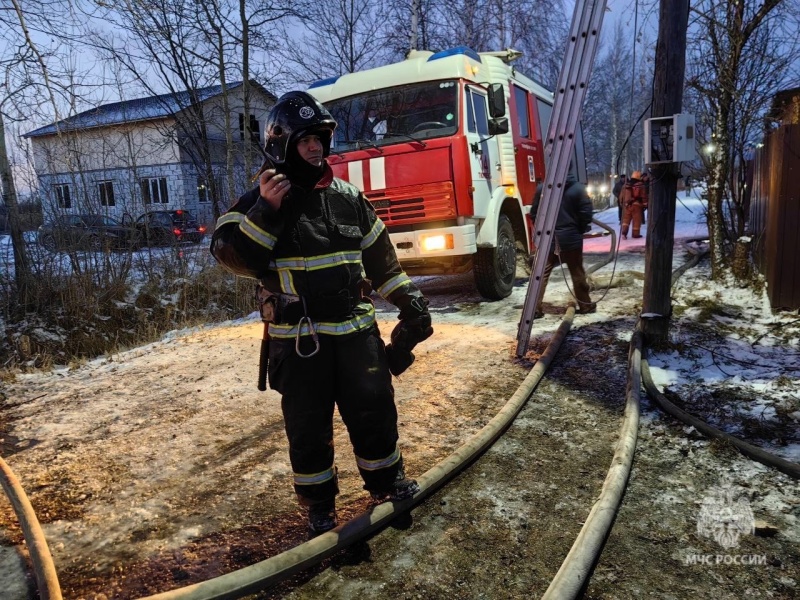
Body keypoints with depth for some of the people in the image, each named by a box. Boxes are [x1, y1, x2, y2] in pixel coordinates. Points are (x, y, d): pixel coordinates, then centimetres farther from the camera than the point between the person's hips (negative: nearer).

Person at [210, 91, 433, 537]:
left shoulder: (349, 197, 8)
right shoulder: (262, 201, -4)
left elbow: (380, 255, 14)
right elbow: (231, 254, -16)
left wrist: (408, 297, 11)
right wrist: (264, 211, -26)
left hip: (357, 329, 4)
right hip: (298, 339, -3)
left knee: (374, 410, 13)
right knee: (308, 425, 9)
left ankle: (387, 482, 36)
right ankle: (319, 504, 30)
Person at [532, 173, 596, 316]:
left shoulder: (542, 189, -2)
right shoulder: (578, 188, -6)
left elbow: (534, 213, 2)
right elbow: (586, 213, -7)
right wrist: (580, 230, 9)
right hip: (571, 237, -1)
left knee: (541, 273, 5)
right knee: (577, 273, 12)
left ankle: (535, 309, 0)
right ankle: (586, 305, 24)